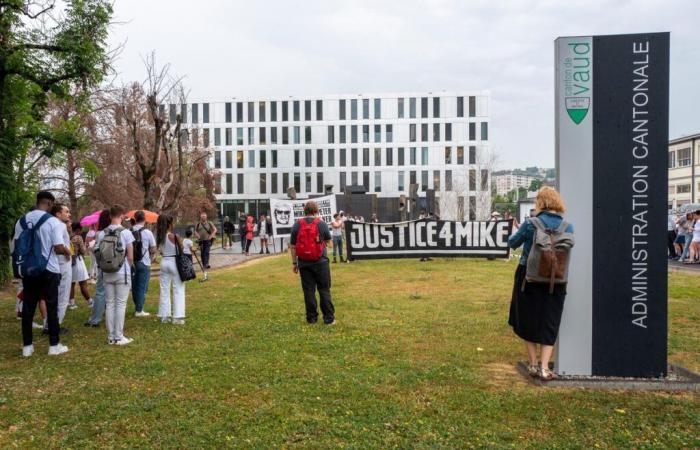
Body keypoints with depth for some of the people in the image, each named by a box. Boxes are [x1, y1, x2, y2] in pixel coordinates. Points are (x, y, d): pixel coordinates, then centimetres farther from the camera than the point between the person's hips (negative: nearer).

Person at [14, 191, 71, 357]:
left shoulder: (21, 221, 4)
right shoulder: (53, 221, -12)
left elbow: (16, 245, 11)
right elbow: (59, 249, -17)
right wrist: (67, 252, 4)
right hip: (48, 270, -4)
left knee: (28, 307, 10)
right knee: (51, 307, 4)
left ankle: (27, 346, 16)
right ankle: (54, 345, 11)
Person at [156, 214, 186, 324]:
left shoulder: (160, 237, 1)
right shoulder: (174, 236, -15)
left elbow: (160, 251, 6)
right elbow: (181, 250, -7)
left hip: (164, 262, 5)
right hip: (174, 262, -5)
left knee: (164, 290, 12)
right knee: (178, 290, 2)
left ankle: (165, 316, 17)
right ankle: (177, 317, 1)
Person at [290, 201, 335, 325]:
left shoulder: (297, 225, -1)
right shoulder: (321, 224, -6)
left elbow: (292, 246, 0)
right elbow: (328, 240, 12)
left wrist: (294, 262, 9)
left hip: (304, 263, 2)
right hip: (320, 262, -2)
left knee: (308, 291, 8)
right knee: (324, 290, 5)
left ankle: (311, 318, 13)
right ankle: (329, 318, 6)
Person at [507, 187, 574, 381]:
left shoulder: (531, 224, -12)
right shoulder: (568, 227, -4)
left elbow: (513, 243, 3)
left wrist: (517, 233, 23)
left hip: (529, 279, -2)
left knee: (528, 321, 14)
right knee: (549, 325, 10)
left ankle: (533, 365, 21)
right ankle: (544, 368, 4)